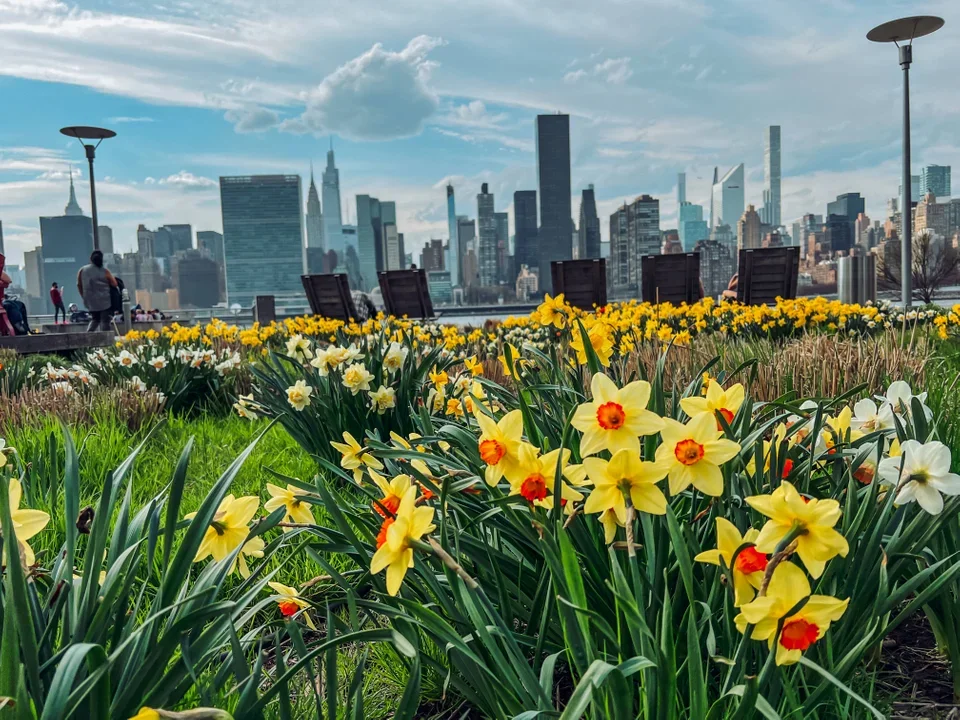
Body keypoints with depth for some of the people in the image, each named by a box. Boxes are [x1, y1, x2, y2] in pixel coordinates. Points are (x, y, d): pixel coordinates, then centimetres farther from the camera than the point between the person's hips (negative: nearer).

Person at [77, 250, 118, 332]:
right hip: (104, 300, -4)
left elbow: (79, 285, 9)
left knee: (95, 319, 20)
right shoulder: (105, 271, -8)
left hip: (90, 300, 4)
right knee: (104, 321, 0)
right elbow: (114, 284, -4)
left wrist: (84, 296, 19)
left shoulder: (82, 270, 4)